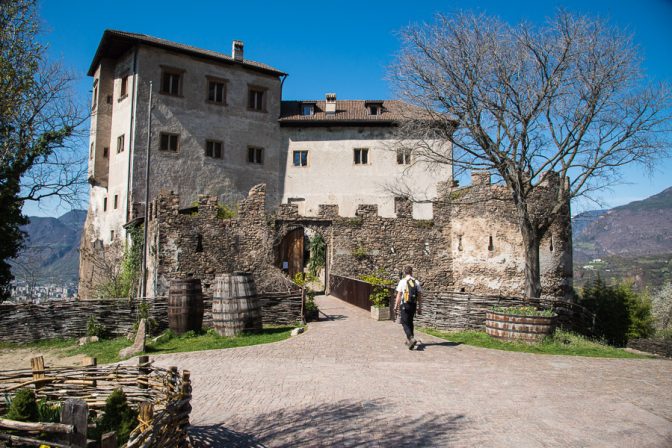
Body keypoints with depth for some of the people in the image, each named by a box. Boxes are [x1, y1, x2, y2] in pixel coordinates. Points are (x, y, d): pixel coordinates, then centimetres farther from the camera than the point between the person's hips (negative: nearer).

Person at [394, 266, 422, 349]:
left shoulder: (402, 281, -7)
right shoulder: (416, 282, 4)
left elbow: (399, 295, -8)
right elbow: (419, 295, 5)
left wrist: (396, 306, -2)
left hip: (405, 305, -4)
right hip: (413, 305, 5)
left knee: (405, 323, -2)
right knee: (410, 322, 19)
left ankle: (412, 338, -21)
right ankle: (409, 340, 27)